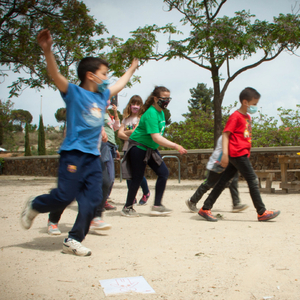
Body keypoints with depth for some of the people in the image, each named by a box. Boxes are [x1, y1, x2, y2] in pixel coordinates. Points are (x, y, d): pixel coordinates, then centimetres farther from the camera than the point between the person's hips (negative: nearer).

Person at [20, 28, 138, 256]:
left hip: (93, 156, 7)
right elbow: (55, 75, -20)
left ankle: (74, 240, 10)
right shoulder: (74, 93, -5)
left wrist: (132, 69, 48)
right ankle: (34, 206, 23)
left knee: (93, 200, 1)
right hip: (74, 154, -7)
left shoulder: (102, 95, 16)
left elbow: (120, 85, 35)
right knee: (64, 197, -7)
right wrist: (47, 49, -36)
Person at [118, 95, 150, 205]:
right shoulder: (126, 118, 13)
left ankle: (146, 193, 18)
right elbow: (119, 133, 2)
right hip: (127, 148, 5)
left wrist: (125, 132, -1)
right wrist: (129, 137, -12)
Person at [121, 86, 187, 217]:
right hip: (138, 146, -9)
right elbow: (156, 137, -32)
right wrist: (175, 146, -38)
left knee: (163, 172, -1)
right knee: (138, 178, -3)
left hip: (150, 148, 9)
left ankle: (157, 205, 4)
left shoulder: (160, 111, 5)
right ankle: (127, 207, 13)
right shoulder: (151, 114, -24)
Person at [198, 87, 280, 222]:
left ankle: (205, 209, 9)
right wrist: (225, 153, -21)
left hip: (242, 154, 9)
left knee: (223, 181, 7)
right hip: (238, 154, -9)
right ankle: (262, 212, 4)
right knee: (253, 180, -4)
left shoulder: (247, 117, 20)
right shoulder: (235, 116, -9)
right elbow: (225, 134, -13)